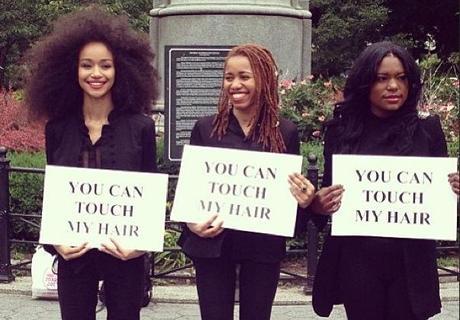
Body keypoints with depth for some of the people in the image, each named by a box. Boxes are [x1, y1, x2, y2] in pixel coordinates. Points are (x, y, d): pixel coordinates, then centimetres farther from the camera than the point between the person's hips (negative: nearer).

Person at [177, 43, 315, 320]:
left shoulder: (286, 132, 1)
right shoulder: (206, 128, 1)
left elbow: (293, 190, 7)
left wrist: (304, 201, -15)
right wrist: (191, 221, -13)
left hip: (264, 246, 0)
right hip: (213, 244, 0)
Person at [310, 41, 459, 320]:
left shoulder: (428, 130, 1)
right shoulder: (342, 131, 2)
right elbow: (327, 190, 7)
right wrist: (319, 204, -14)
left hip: (411, 262, 0)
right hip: (356, 260, 1)